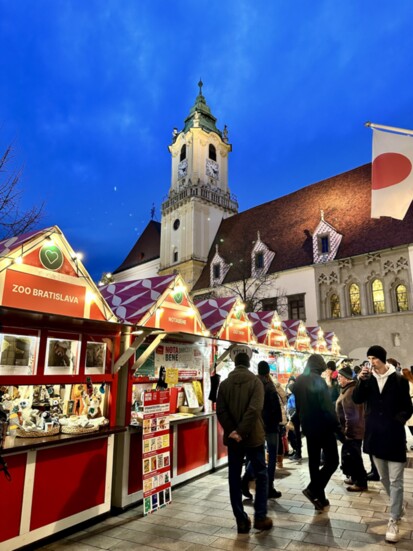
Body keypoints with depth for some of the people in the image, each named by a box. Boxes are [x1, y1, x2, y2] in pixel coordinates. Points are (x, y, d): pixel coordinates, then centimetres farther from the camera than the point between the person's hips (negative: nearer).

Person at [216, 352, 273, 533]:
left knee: (234, 478, 12)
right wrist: (242, 432, -16)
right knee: (261, 475, 14)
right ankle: (260, 517, 16)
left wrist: (232, 431, -11)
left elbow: (221, 411, -7)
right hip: (253, 436, -2)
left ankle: (241, 520, 16)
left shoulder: (224, 384, 2)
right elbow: (254, 409, -19)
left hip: (232, 438, 3)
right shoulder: (255, 381, -7)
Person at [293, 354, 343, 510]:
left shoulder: (298, 382, 6)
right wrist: (338, 428, -13)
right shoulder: (318, 380, -17)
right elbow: (328, 408, -20)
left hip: (308, 427, 7)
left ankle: (320, 497, 21)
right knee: (332, 461, 4)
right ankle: (313, 489, -4)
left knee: (313, 461, 14)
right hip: (323, 426, -7)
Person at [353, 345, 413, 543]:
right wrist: (361, 380, -23)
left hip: (394, 435, -3)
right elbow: (357, 399, -11)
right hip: (375, 435, 4)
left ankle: (393, 521, 11)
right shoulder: (368, 379, 1)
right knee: (384, 478, 18)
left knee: (395, 480, 0)